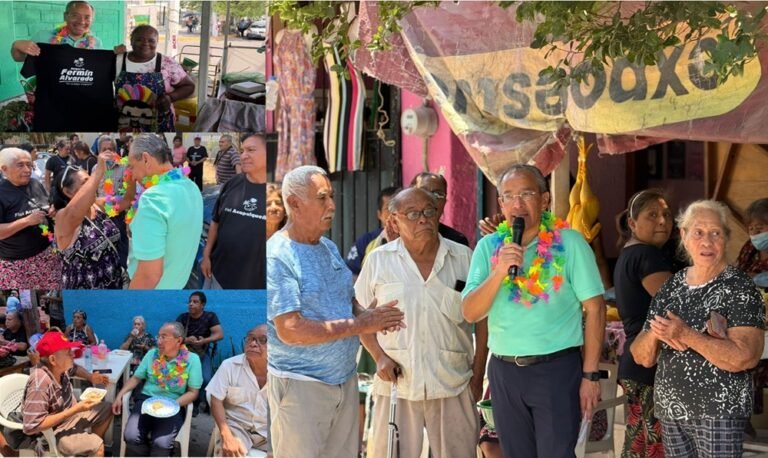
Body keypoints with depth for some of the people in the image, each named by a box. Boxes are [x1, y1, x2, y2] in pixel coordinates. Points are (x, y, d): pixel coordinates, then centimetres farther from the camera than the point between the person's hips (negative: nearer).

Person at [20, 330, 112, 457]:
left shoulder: (60, 366, -9)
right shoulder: (39, 384, -34)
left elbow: (75, 368, 19)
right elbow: (31, 426, -36)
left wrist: (91, 377, -4)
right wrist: (74, 410, -33)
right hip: (51, 432, -9)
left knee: (107, 409, 15)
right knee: (97, 445, -23)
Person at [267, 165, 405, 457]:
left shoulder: (329, 247, 10)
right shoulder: (276, 257, -16)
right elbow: (290, 331, -22)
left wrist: (368, 315, -5)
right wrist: (360, 325, -20)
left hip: (345, 378, 8)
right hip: (301, 385, -7)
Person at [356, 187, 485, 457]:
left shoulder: (464, 258, 5)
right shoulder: (378, 260, 4)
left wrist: (478, 374, 5)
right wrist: (380, 357, -5)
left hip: (453, 383, 1)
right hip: (397, 382, 0)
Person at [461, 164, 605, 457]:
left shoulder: (569, 242, -7)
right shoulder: (488, 247, 4)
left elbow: (594, 309, -6)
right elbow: (470, 313, -2)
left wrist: (590, 374, -8)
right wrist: (499, 272, -18)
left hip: (556, 368, -4)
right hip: (504, 370, 4)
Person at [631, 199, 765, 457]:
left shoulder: (739, 288, -9)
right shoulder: (672, 286, 7)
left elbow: (745, 357, -21)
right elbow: (641, 357, 8)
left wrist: (686, 335, -25)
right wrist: (655, 333, -14)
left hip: (718, 412, -5)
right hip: (670, 410, 5)